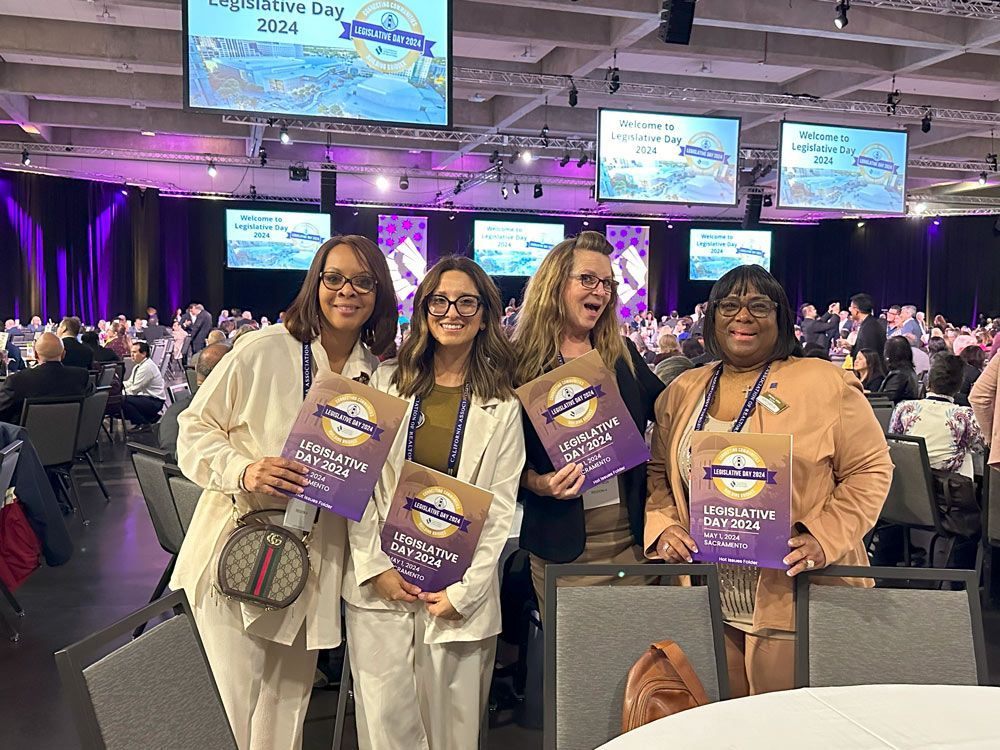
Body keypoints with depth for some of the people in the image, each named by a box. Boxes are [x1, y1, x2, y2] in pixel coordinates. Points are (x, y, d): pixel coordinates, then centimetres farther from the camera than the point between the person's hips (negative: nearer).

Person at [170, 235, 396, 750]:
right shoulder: (262, 351, -11)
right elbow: (194, 429, -5)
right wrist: (243, 470, -22)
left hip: (313, 566, 4)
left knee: (287, 707, 16)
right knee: (237, 707, 5)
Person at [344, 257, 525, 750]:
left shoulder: (501, 407, 2)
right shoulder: (387, 382, 4)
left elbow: (499, 508, 0)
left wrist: (463, 592, -7)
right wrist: (377, 567, -6)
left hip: (458, 590, -1)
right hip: (380, 582, 1)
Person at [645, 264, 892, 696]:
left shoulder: (827, 384, -3)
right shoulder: (682, 391, 9)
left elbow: (870, 470, -3)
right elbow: (657, 474, 14)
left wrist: (824, 538, -15)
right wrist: (662, 527, -4)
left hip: (799, 604, -3)